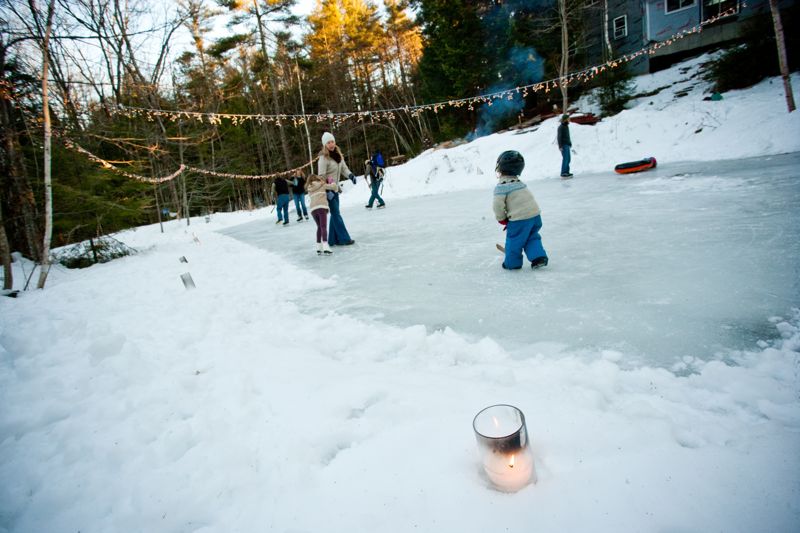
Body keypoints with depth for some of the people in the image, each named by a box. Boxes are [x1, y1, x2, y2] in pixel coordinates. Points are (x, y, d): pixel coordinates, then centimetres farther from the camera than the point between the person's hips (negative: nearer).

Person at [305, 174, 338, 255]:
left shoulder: (309, 189, 27)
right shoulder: (322, 185, 14)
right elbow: (333, 187, 9)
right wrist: (332, 183, 32)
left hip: (313, 209, 4)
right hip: (322, 207, -4)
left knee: (319, 227, 16)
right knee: (323, 227, -11)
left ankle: (319, 247, 12)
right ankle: (325, 247, -24)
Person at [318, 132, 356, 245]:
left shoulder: (338, 155, 7)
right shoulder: (323, 158, -16)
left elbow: (344, 168, 10)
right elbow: (321, 176, -19)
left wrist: (350, 175, -11)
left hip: (335, 189, 8)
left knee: (335, 213, 10)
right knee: (336, 213, -6)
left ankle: (333, 240, 17)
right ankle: (344, 238, -2)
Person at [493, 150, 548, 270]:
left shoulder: (501, 186, -10)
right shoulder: (519, 182, 18)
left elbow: (497, 204, -15)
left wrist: (501, 218, 2)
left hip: (520, 218, -8)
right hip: (535, 214, 8)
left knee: (514, 240, 9)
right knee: (532, 237, 24)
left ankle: (512, 263, 22)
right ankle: (538, 256, 15)